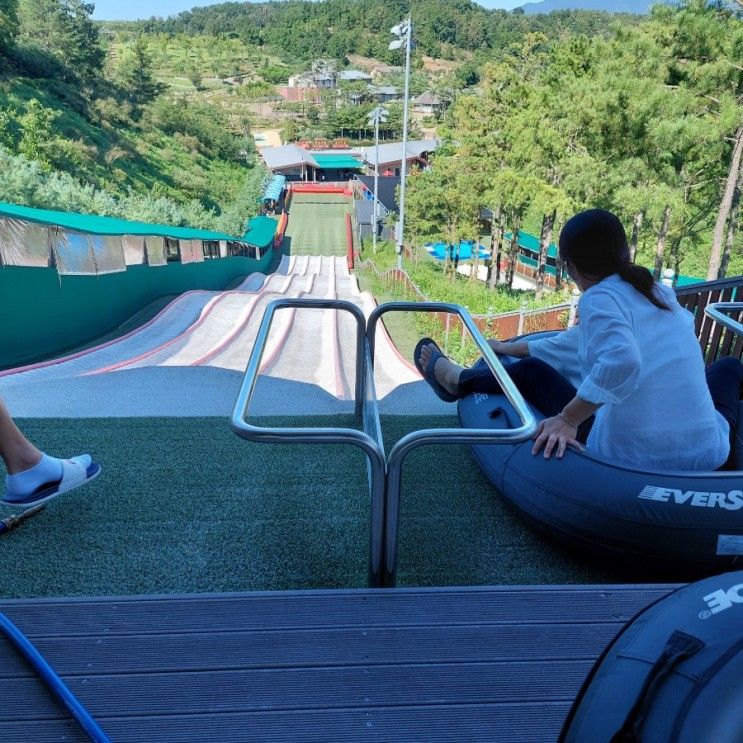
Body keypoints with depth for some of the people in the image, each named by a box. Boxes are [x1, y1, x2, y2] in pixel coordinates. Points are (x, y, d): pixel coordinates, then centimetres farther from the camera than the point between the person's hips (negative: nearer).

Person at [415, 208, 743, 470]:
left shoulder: (598, 298, -10)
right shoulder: (658, 290, 12)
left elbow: (620, 360, -31)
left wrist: (566, 419, -20)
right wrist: (513, 347, 34)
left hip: (629, 457, -4)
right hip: (709, 454, 5)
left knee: (531, 370, 20)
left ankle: (458, 381, 41)